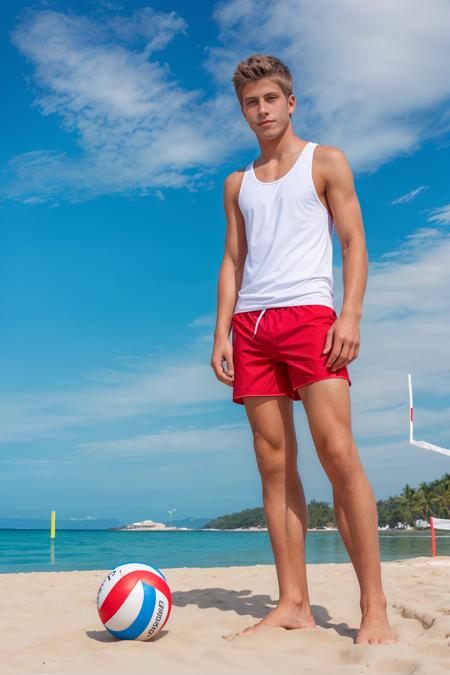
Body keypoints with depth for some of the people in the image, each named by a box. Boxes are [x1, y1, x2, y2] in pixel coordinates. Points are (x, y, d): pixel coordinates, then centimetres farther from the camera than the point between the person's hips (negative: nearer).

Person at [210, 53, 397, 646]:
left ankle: (374, 607, -8)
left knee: (338, 453, -14)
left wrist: (351, 314, -13)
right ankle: (294, 604, 4)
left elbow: (355, 244, 2)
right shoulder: (237, 183, 23)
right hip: (252, 324, 5)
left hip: (309, 313, -4)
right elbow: (232, 262, 19)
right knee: (275, 464, 0)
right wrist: (221, 334, 6)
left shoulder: (326, 162, 11)